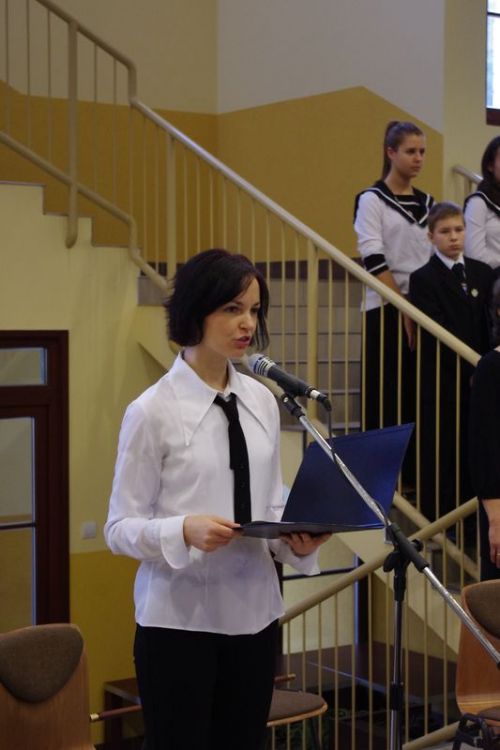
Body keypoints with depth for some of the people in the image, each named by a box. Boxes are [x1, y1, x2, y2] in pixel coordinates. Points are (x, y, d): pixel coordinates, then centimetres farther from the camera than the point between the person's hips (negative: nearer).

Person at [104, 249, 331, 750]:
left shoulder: (262, 402, 6)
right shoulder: (153, 411, -10)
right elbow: (120, 528, -9)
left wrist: (295, 539, -8)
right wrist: (186, 531, -27)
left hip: (253, 612, 5)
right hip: (180, 616, -5)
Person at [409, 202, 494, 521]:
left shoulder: (483, 273, 12)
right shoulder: (423, 279, -4)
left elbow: (490, 326, 10)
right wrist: (469, 372, -15)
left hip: (478, 379, 4)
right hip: (442, 381, -4)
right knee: (441, 454, 2)